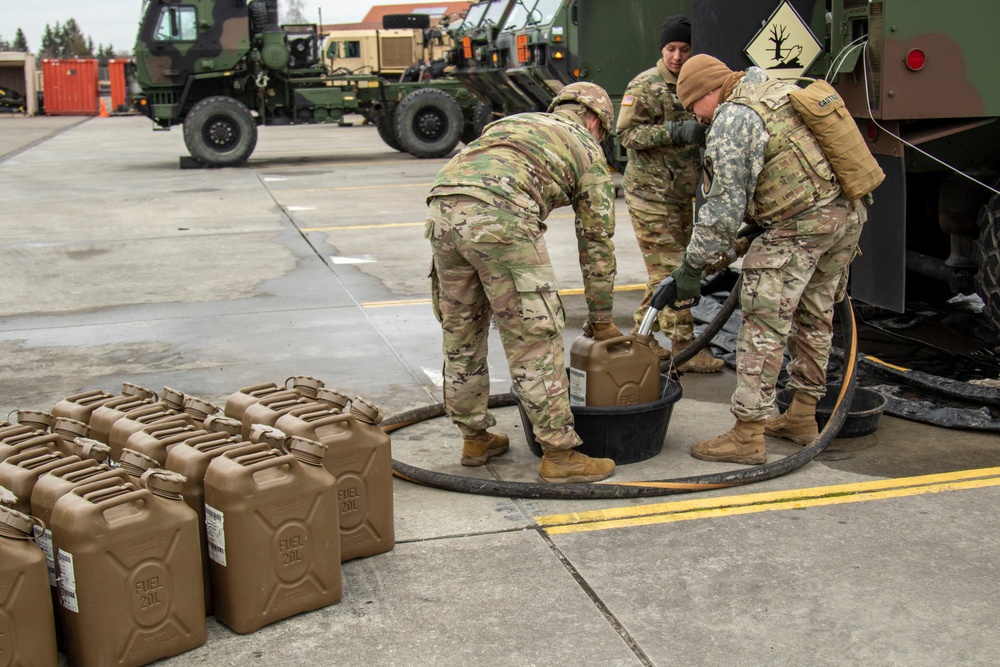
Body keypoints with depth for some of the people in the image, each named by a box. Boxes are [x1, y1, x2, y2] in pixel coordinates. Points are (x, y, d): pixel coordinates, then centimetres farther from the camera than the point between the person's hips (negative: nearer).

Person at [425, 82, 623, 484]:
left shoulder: (514, 122, 38)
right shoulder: (586, 148, 22)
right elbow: (597, 240, 22)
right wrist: (601, 318, 30)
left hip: (442, 208, 6)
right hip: (500, 217, -6)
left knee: (460, 335, 18)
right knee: (534, 339, 2)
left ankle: (474, 438, 32)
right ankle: (559, 454, 8)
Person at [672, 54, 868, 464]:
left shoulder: (731, 121, -8)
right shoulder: (781, 89, 17)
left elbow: (725, 207, -12)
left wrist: (692, 265, -5)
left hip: (799, 226, -9)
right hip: (848, 214, 9)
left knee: (763, 325, -5)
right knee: (814, 318, 18)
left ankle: (748, 436, -4)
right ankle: (802, 418, 30)